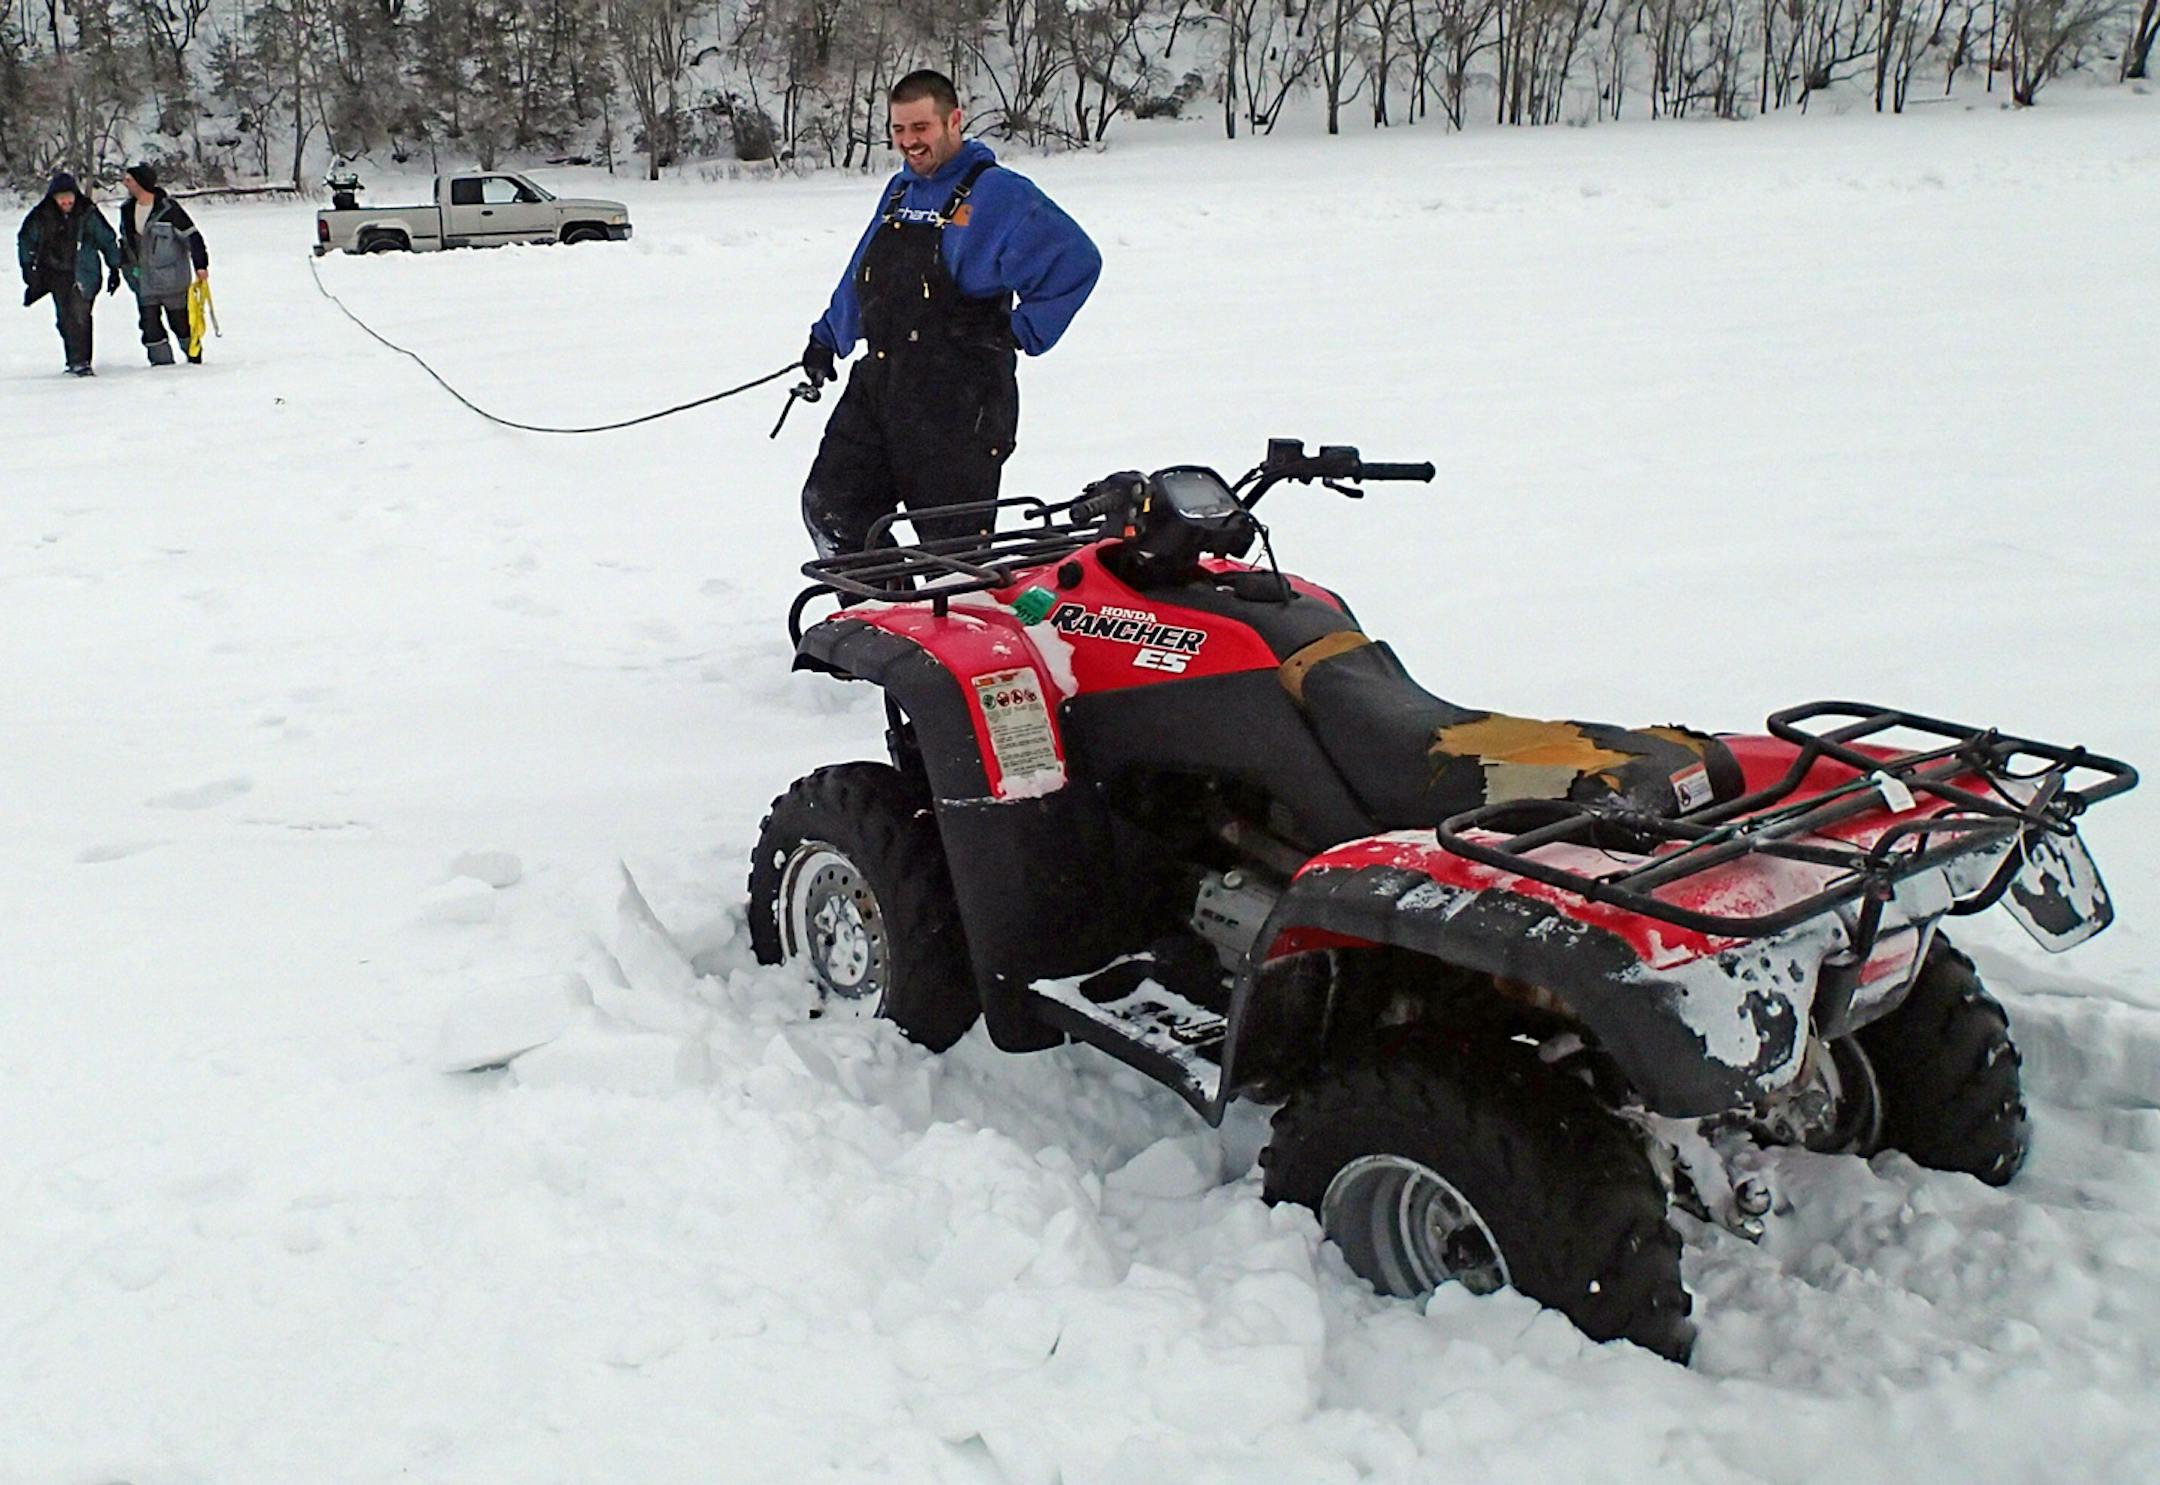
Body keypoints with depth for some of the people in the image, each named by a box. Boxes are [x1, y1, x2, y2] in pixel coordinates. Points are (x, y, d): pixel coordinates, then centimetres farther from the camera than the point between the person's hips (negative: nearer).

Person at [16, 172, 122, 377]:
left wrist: (114, 269, 7)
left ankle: (80, 361, -11)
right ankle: (76, 361, 11)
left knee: (79, 317, -14)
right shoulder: (42, 215, -1)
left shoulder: (88, 213, -6)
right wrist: (27, 267, 10)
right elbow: (25, 239, 15)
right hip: (54, 274, 3)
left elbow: (108, 240, 6)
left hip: (83, 276, -3)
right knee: (65, 319, 2)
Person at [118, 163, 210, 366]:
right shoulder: (128, 211, 7)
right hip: (144, 281, 6)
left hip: (172, 278, -6)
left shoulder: (168, 209, -14)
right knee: (149, 321, 1)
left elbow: (192, 236, -12)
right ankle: (161, 360, 8)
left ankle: (194, 357, 18)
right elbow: (125, 241, 21)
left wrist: (200, 265, -16)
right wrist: (127, 265, 20)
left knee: (180, 319, 2)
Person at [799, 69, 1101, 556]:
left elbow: (1076, 260, -13)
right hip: (876, 383, 8)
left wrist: (1023, 332, -10)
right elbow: (860, 276, 29)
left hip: (960, 400, -7)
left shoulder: (1000, 194, -7)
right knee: (829, 507, 8)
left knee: (955, 538, -2)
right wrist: (826, 339, 35)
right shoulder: (899, 189, 17)